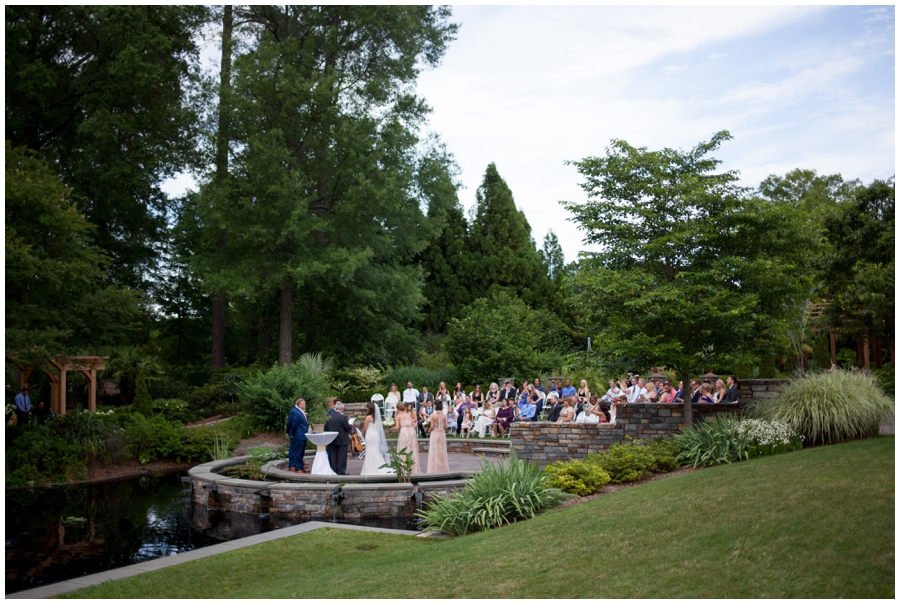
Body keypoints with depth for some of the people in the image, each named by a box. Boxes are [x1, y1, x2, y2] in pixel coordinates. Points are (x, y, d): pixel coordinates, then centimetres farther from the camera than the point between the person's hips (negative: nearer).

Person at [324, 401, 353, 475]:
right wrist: (351, 426, 9)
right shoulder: (342, 417, -16)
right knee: (342, 456, 0)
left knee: (333, 456, 11)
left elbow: (326, 428, 7)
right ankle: (341, 472, 1)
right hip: (342, 440, -6)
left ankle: (334, 471, 15)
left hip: (333, 440, 6)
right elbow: (348, 428, -13)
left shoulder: (329, 417, 3)